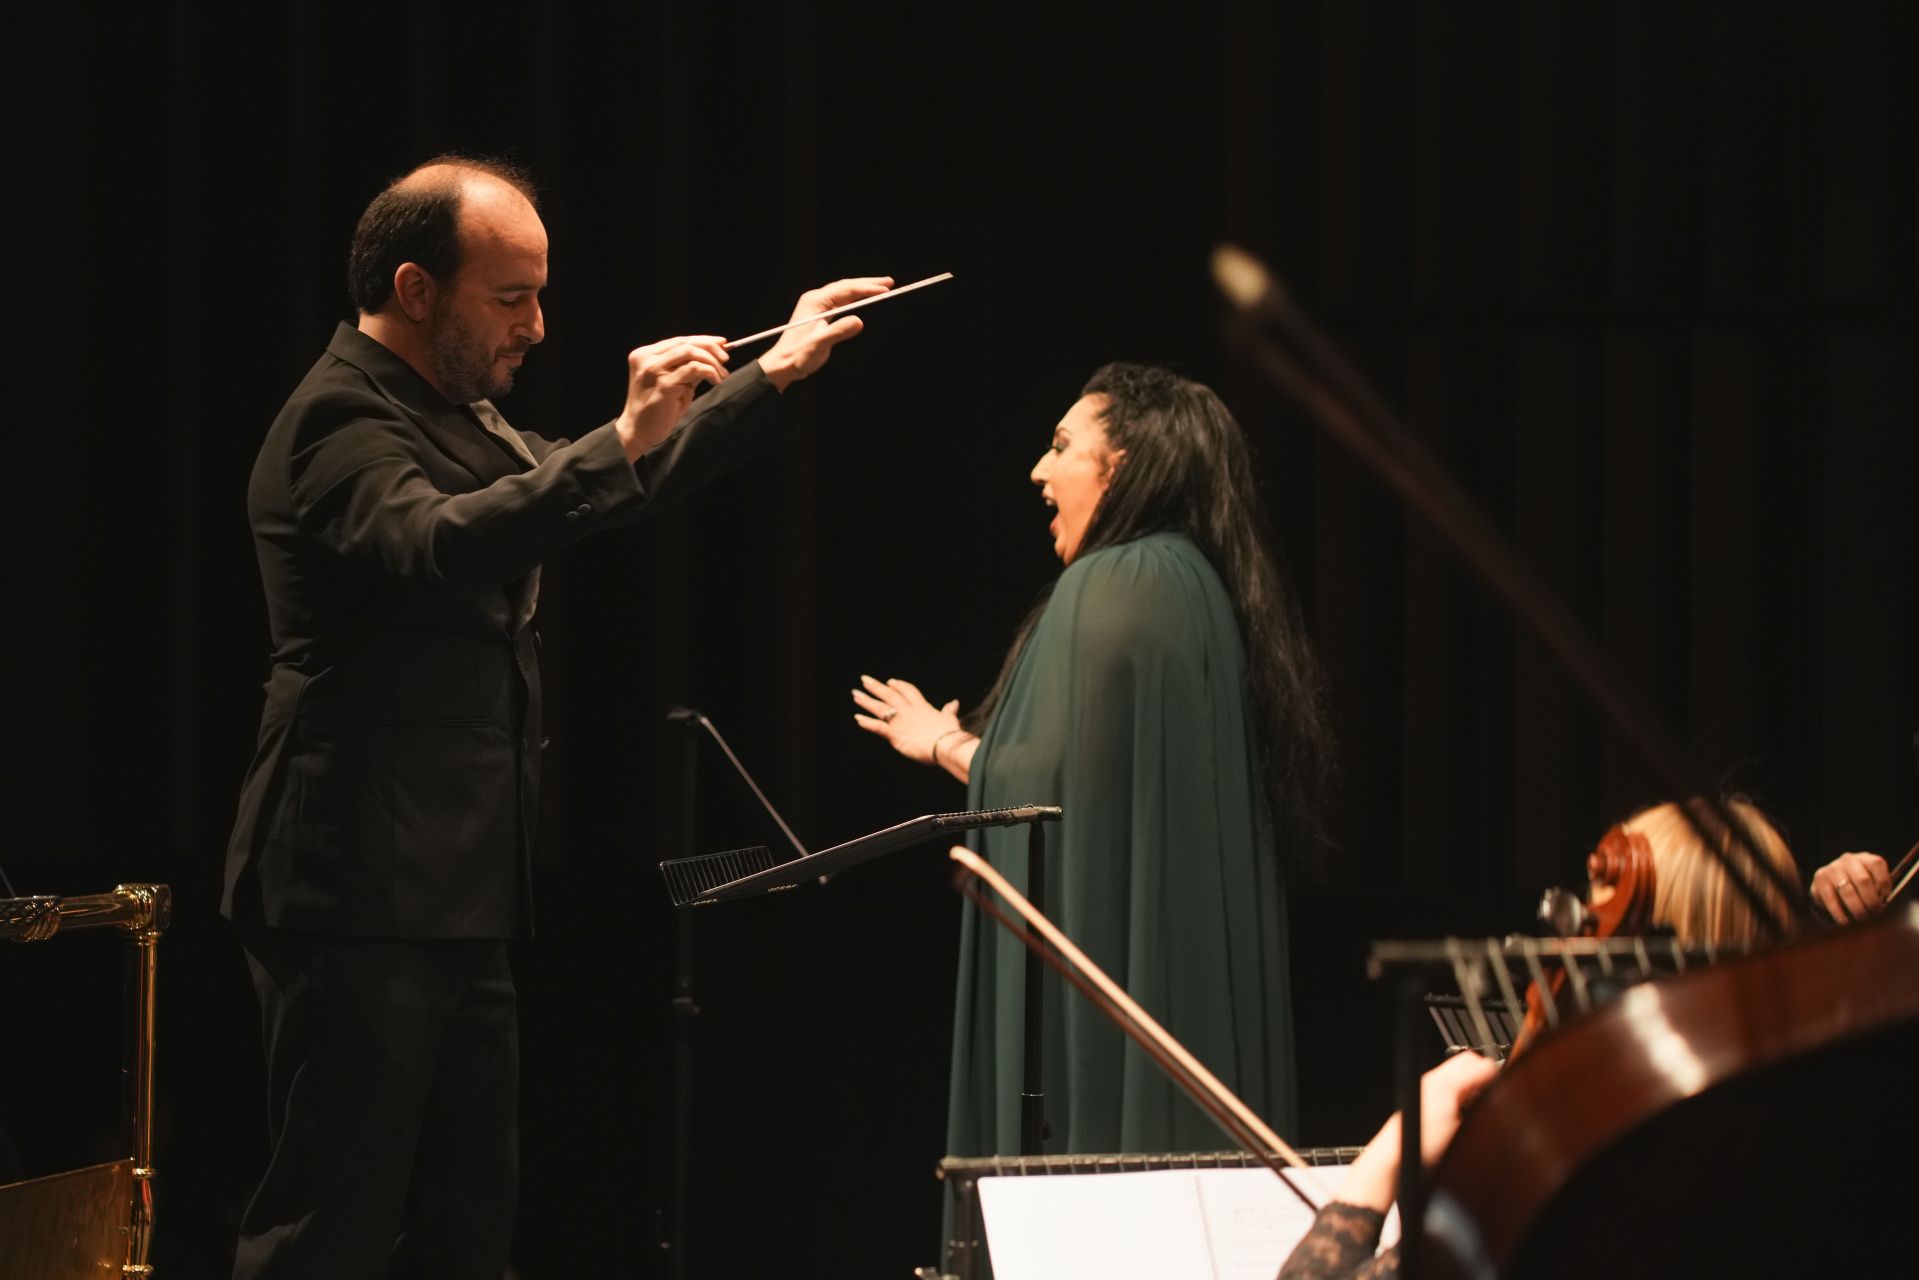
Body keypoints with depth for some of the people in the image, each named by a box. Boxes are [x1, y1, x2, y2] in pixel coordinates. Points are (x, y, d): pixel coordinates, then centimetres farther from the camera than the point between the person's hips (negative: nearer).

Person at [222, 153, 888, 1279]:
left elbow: (609, 494, 32)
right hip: (362, 900, -10)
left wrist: (774, 377, 27)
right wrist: (621, 444, -38)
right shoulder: (340, 421, -13)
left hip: (455, 900, 10)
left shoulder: (459, 419, 18)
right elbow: (433, 546, -33)